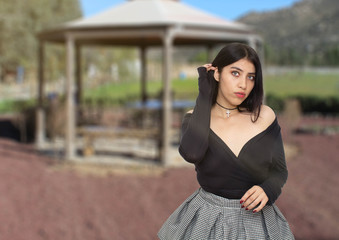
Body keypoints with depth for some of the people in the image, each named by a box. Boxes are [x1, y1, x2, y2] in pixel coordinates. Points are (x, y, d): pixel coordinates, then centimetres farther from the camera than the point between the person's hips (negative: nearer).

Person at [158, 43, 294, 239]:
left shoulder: (265, 116, -8)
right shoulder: (195, 118, -9)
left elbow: (280, 170, 2)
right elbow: (192, 153, -31)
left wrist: (267, 190, -21)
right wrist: (205, 94, -22)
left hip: (255, 220, 0)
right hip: (207, 219, 0)